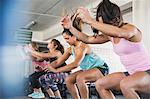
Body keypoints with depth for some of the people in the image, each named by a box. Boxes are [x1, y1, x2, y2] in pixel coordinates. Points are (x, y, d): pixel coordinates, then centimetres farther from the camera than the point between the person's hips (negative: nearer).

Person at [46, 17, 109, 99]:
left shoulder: (82, 46, -26)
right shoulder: (70, 49, -2)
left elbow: (75, 64, -38)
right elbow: (58, 61, -1)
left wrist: (56, 70, -36)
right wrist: (49, 66, -19)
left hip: (101, 68, -8)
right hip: (88, 70, 8)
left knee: (80, 78, -32)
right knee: (68, 80, -3)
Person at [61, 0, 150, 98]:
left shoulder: (131, 29, -19)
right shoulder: (109, 35, 4)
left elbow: (119, 33, -43)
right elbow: (87, 39, 7)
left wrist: (90, 20, -44)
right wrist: (70, 27, -4)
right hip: (131, 73, 8)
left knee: (125, 85, -37)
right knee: (100, 84, 3)